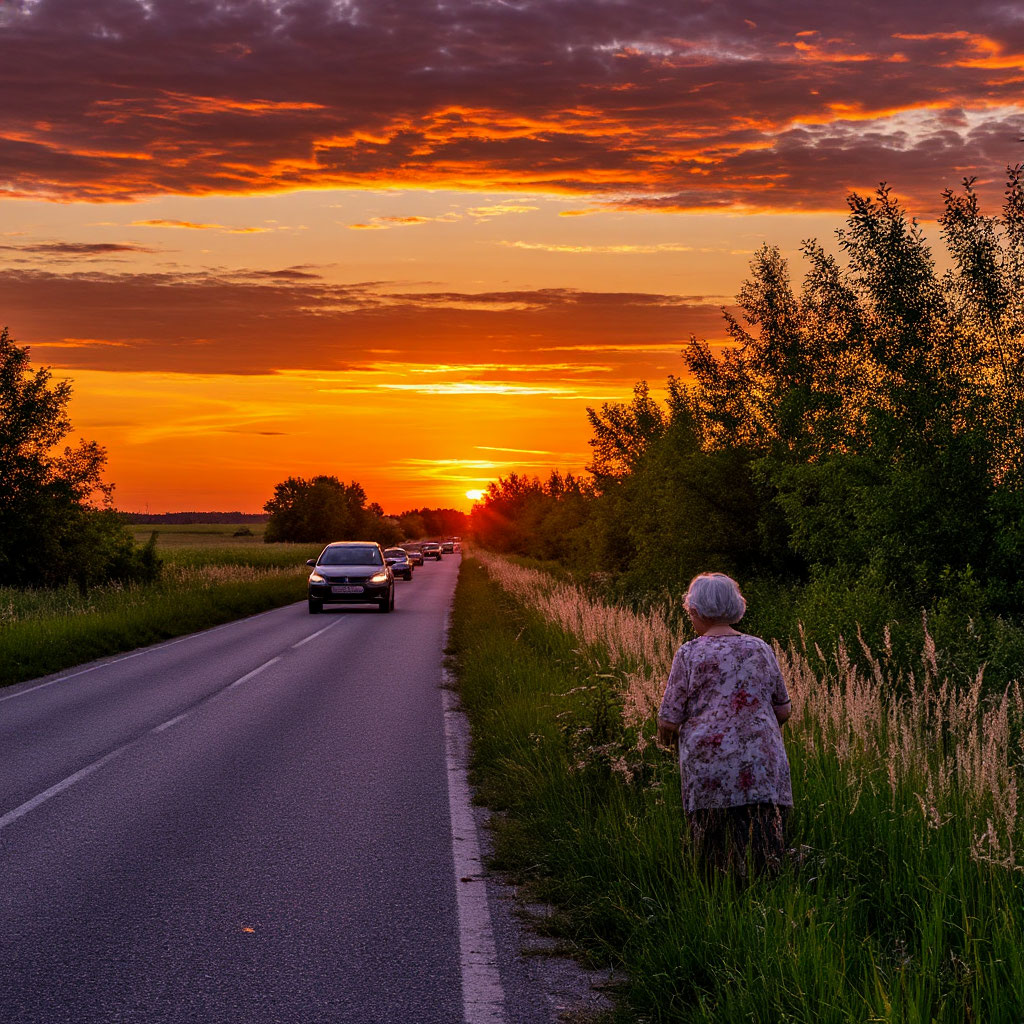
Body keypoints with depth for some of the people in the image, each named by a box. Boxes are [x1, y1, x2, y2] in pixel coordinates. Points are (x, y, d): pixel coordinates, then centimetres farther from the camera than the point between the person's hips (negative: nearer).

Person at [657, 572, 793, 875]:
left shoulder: (689, 654, -1)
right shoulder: (760, 649, 9)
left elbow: (668, 723, -1)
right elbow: (783, 711, 16)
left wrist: (667, 737, 21)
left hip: (709, 771, -3)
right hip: (764, 769, 3)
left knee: (717, 866, 1)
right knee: (766, 864, 2)